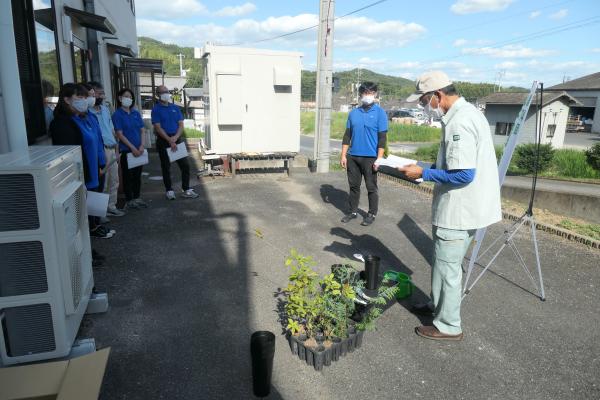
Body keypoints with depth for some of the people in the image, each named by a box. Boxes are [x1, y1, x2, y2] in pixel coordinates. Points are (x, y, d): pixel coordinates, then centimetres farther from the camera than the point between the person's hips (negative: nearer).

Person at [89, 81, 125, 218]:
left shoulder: (105, 109, 13)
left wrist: (116, 149, 16)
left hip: (111, 149, 8)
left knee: (114, 181, 15)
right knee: (102, 184, -1)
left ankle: (111, 206, 28)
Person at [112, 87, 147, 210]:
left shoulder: (136, 113, 9)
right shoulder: (117, 115, -6)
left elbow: (142, 130, 8)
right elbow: (120, 134, -10)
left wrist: (141, 146, -6)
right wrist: (133, 148, -15)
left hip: (139, 150, 5)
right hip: (126, 150, -5)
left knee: (137, 174, 12)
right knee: (128, 175, 4)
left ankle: (137, 198, 24)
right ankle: (129, 200, 13)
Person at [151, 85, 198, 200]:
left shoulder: (175, 108, 11)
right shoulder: (156, 109, -2)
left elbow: (181, 125, 5)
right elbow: (158, 128, -10)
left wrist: (175, 137, -12)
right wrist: (170, 141, -18)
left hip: (177, 139, 4)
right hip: (163, 141, -4)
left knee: (185, 165, 1)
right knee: (166, 167, 4)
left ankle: (186, 190, 10)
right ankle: (169, 190, 15)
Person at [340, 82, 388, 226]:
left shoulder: (380, 113, -3)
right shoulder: (353, 113, 8)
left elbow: (382, 138, -6)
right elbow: (347, 135, 11)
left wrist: (379, 159, -13)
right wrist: (343, 155, 5)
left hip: (370, 157, -4)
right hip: (353, 156, 4)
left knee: (371, 187, 6)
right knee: (354, 186, 12)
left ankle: (372, 214, 19)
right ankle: (352, 211, 25)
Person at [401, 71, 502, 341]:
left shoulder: (459, 122, -23)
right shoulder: (467, 112, 10)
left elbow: (464, 174, -27)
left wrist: (423, 173, -18)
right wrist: (428, 168, 8)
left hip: (459, 209, -10)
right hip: (463, 206, 10)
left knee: (447, 266, 4)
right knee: (445, 262, 23)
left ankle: (448, 326, 20)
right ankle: (438, 304, 42)